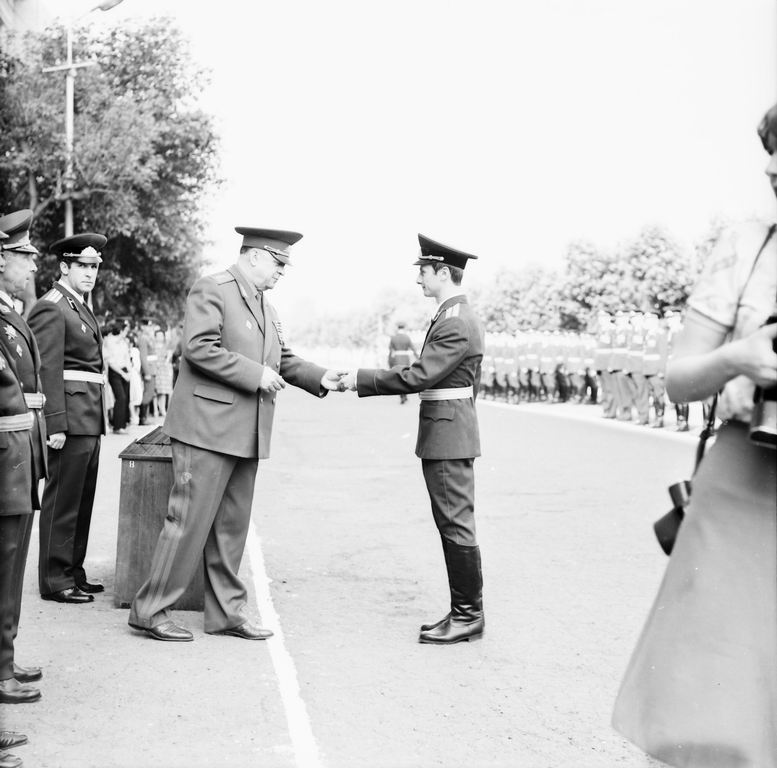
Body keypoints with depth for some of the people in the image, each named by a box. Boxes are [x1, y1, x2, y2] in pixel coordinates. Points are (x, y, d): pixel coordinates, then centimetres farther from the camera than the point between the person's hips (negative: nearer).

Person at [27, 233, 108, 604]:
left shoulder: (80, 307, 19)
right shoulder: (51, 308, -10)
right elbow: (47, 370, -16)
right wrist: (56, 425, -21)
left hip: (90, 420, 9)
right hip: (70, 419, -9)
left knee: (82, 501, 14)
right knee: (61, 501, -3)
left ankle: (73, 573, 23)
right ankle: (55, 580, 5)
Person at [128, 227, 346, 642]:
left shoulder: (265, 308, 20)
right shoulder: (211, 289, -7)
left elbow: (284, 360, 20)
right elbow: (198, 348, -19)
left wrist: (320, 377, 3)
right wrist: (255, 374, -18)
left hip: (246, 435, 9)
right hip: (208, 427, -9)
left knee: (232, 526, 12)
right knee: (189, 521, -5)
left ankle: (226, 611, 20)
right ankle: (149, 610, 6)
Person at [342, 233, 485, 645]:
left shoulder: (455, 324, -17)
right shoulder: (458, 317, 17)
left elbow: (417, 377, -21)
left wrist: (361, 379, -14)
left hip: (447, 434, -11)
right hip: (446, 435, 11)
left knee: (456, 525, -4)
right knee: (453, 524, 12)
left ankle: (469, 615, 4)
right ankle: (464, 611, 19)